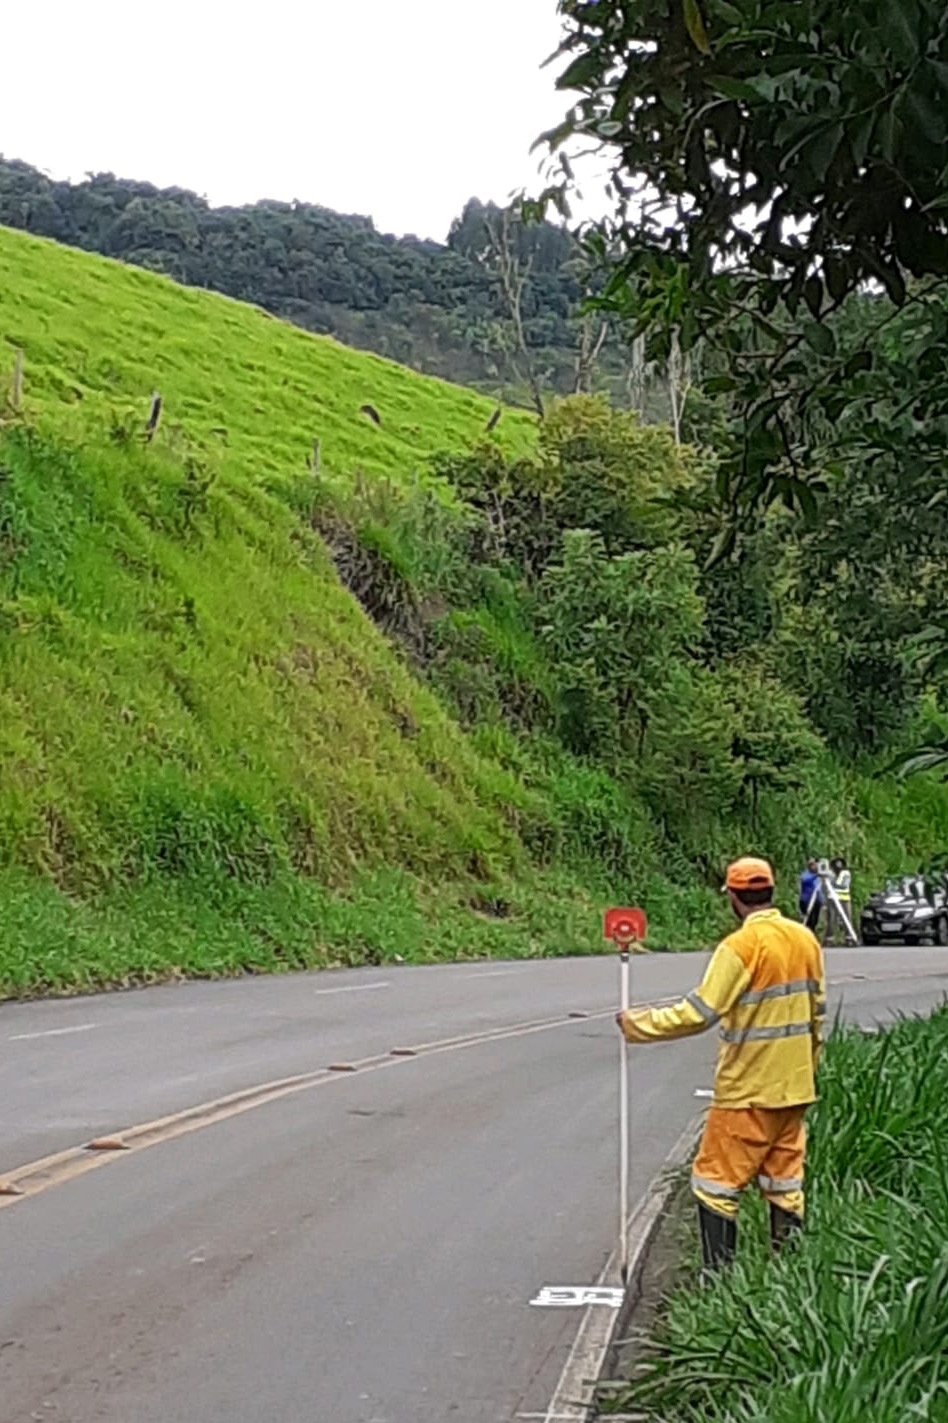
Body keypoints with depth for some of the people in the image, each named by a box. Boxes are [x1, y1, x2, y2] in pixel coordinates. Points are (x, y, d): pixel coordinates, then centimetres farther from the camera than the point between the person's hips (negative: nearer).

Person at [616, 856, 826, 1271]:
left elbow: (699, 1013, -22)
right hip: (794, 1088, 7)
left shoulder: (741, 946, -18)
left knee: (716, 1185, 3)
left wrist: (639, 1024, -13)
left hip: (747, 1091, -7)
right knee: (785, 1184, 14)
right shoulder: (805, 939, 4)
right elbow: (816, 1011, 13)